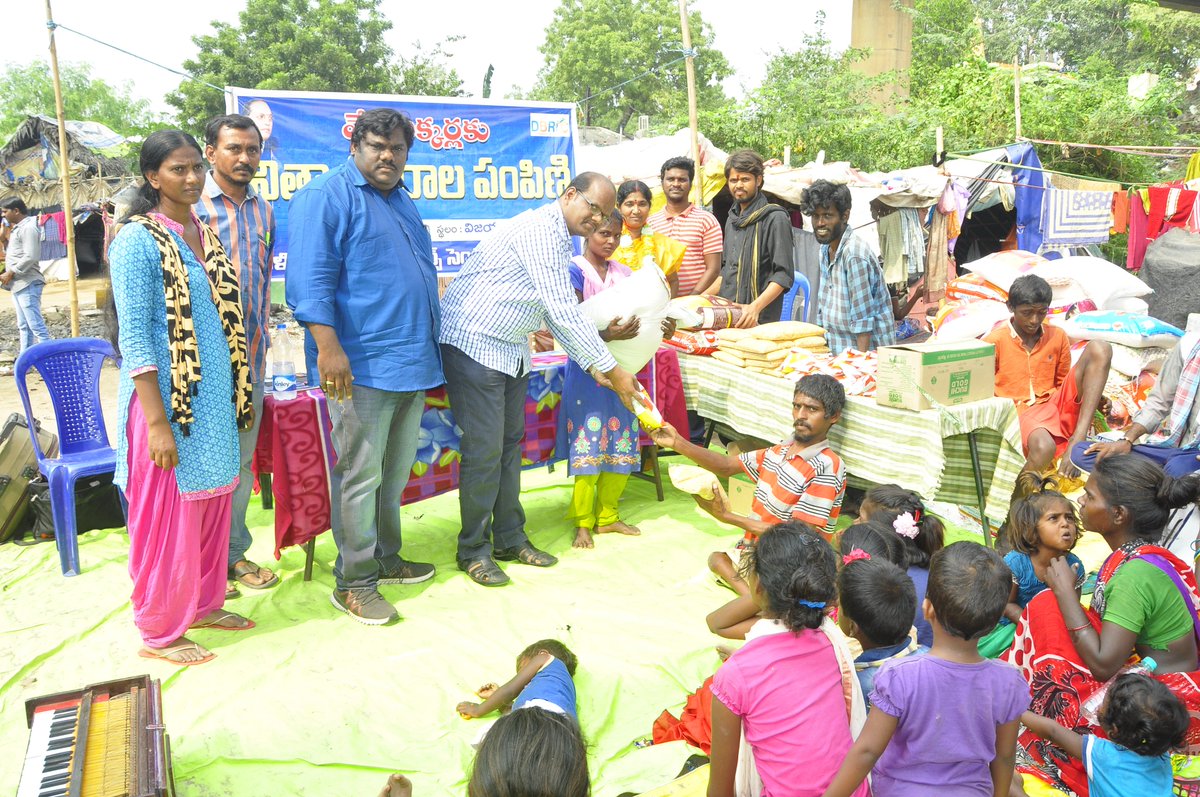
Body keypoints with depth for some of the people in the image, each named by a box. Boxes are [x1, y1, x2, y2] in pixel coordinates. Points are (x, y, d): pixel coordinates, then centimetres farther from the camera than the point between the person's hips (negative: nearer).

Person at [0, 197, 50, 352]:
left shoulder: (28, 228, -12)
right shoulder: (18, 228, 18)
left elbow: (30, 257, -21)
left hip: (27, 285, -10)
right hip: (18, 285, 10)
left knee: (36, 325, -10)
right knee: (23, 326, 13)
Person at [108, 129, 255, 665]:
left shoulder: (205, 234, 11)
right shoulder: (138, 240, -11)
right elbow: (133, 336, -15)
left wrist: (243, 395, 14)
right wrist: (158, 422, -20)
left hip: (213, 399, 7)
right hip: (166, 401, -7)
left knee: (211, 505, 15)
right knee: (166, 515, 3)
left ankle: (203, 604, 33)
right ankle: (158, 632, 19)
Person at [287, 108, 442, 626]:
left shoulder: (399, 199, 20)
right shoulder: (326, 196, -7)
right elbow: (310, 279, -17)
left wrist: (432, 348, 28)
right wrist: (328, 347, -26)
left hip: (412, 362, 9)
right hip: (362, 365, -9)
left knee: (395, 472, 16)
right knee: (360, 476, -3)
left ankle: (384, 558, 30)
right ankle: (353, 583, 7)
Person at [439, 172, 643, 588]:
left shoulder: (560, 240, 11)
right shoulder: (540, 230, -21)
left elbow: (559, 314, 14)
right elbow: (565, 314, -26)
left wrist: (593, 367, 5)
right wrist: (613, 370, -22)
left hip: (510, 349, 10)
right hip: (474, 343, -10)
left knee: (510, 443, 13)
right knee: (485, 450, -6)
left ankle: (509, 539, 23)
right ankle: (473, 550, 8)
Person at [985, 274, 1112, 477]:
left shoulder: (1057, 336, 13)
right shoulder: (994, 342, -1)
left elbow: (1063, 382, 21)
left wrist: (1095, 396, 0)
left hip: (1057, 405, 6)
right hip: (1025, 413, -6)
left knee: (1098, 349, -15)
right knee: (1043, 448, -43)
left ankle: (1077, 442, -26)